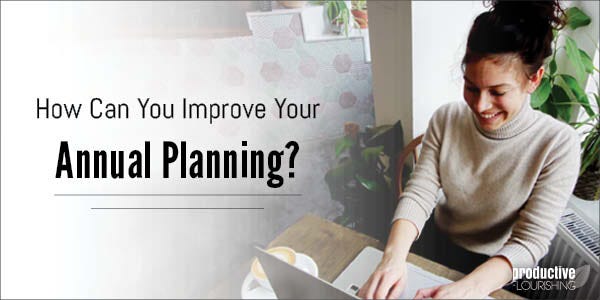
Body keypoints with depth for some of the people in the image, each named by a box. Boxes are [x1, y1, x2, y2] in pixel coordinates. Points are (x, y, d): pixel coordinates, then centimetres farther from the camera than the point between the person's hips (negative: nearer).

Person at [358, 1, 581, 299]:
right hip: (439, 247, 1)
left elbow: (530, 241, -21)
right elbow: (418, 193, -15)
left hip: (501, 270, 0)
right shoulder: (446, 119, -11)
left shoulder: (558, 144, -19)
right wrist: (394, 257, -34)